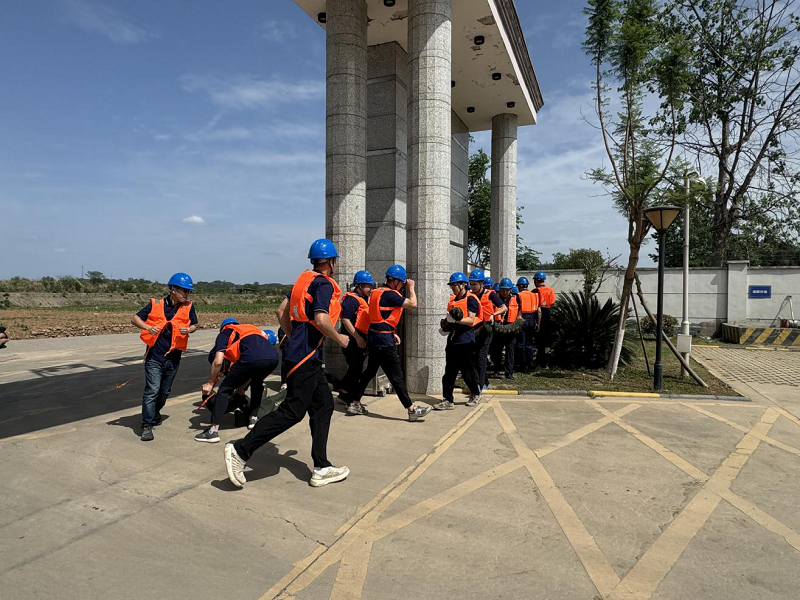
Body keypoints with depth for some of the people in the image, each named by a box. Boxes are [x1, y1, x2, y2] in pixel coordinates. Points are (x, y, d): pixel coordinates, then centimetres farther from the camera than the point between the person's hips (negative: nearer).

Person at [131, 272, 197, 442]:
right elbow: (134, 318, -3)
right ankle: (147, 426, -2)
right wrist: (148, 327, -22)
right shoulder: (156, 304, -7)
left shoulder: (188, 307, -1)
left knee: (165, 391, 18)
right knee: (152, 390, -9)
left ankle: (155, 414, 43)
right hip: (154, 356, -3)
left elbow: (194, 325, 10)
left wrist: (188, 330, -13)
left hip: (173, 357, 3)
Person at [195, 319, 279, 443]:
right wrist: (241, 388, 48)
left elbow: (218, 362, 11)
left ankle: (213, 431, 7)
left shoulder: (224, 334, 25)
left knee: (225, 390, 11)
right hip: (273, 357, 6)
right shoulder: (252, 328, 41)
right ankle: (253, 418, 36)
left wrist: (210, 383, 25)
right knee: (257, 383, 36)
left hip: (252, 359, -6)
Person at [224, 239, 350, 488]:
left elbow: (282, 311, 17)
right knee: (292, 411, -5)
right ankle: (241, 450, 0)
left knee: (324, 405, 12)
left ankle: (321, 468, 16)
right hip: (305, 358, -10)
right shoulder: (324, 284, -12)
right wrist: (339, 338, -7)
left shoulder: (305, 279, 13)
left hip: (298, 352, 10)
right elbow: (321, 320, -24)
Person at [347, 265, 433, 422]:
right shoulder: (390, 294, -15)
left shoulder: (376, 292, 13)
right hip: (384, 341, -9)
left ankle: (355, 403, 25)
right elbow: (413, 304, -16)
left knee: (370, 371, 19)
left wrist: (392, 333, 17)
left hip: (373, 338, 9)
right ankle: (412, 410, 2)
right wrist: (411, 288, 0)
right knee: (397, 376, -4)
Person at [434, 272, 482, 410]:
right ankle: (448, 400, 7)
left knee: (467, 371, 4)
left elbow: (471, 320, -16)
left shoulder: (470, 299, -7)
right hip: (453, 340, 7)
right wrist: (447, 324, 11)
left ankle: (476, 394, 27)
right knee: (449, 372, 4)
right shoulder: (452, 300, 17)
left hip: (466, 340, -7)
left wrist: (456, 320, -27)